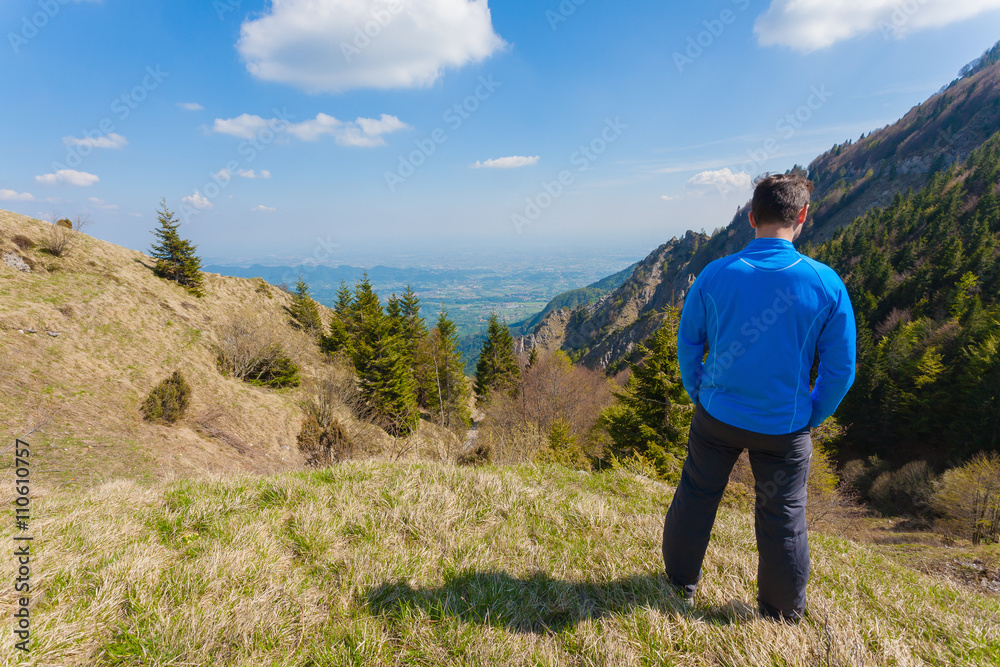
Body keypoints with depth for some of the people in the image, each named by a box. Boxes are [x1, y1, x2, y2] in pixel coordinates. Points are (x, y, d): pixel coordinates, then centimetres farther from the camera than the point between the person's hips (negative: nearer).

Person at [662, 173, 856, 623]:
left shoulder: (715, 274, -13)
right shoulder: (826, 283, -13)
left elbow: (687, 342, -2)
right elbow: (841, 369, -7)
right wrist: (813, 416, 9)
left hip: (717, 416, 0)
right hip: (785, 426, 0)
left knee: (696, 496, 19)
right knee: (783, 517, 19)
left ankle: (682, 580, 39)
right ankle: (783, 611, 40)